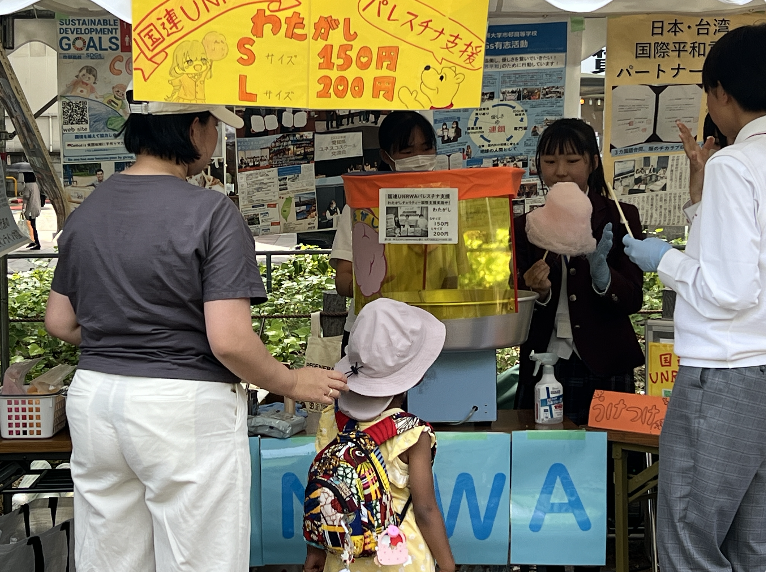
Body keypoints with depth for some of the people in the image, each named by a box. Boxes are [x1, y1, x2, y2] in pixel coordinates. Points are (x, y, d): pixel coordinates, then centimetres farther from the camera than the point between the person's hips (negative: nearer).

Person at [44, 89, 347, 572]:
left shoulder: (85, 212, 6)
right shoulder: (211, 213, -14)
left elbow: (60, 323, 12)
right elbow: (230, 341, -19)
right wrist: (292, 383, -3)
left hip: (93, 396, 7)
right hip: (185, 408, -6)